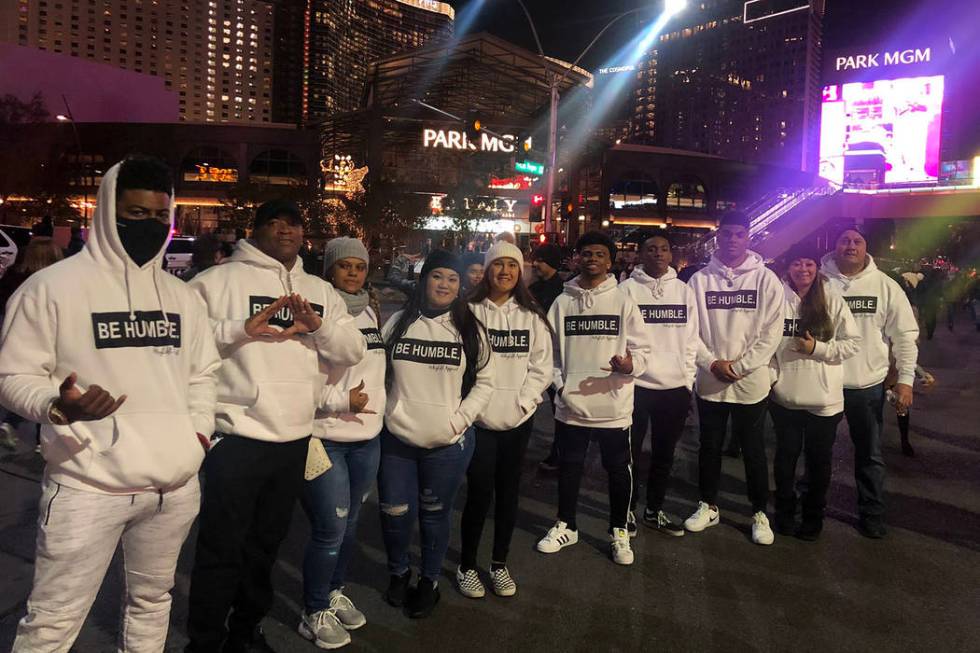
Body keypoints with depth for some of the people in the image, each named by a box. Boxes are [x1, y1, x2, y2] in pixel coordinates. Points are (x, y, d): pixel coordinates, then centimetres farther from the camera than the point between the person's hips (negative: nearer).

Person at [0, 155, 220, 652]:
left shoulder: (182, 296, 10)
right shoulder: (53, 286, -7)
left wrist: (199, 429, 4)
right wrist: (59, 406, -24)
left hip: (175, 485, 5)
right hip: (88, 486, -5)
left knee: (152, 601, 20)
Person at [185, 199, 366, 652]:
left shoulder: (321, 292, 13)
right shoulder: (221, 279, -4)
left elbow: (354, 351, 6)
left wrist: (318, 326, -11)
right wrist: (242, 328, -22)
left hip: (294, 438, 6)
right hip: (238, 435, -5)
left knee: (265, 543, 20)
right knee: (221, 548, 3)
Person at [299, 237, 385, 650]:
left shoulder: (369, 313, 9)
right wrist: (342, 401, -19)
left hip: (368, 437, 7)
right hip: (326, 439, -7)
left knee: (351, 523, 18)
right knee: (330, 529, 0)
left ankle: (335, 593, 39)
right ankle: (314, 614, 21)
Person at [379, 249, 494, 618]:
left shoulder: (470, 330, 0)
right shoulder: (398, 323, 1)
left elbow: (484, 382, 3)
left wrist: (459, 420, -7)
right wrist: (386, 413, -1)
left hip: (449, 444, -1)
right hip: (396, 439, 1)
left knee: (435, 515, 12)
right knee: (395, 514, 8)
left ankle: (429, 581, 33)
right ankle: (398, 572, 36)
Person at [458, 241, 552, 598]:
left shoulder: (532, 316, 4)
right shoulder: (470, 311, -5)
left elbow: (541, 367, 3)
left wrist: (522, 401, -8)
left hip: (518, 419, 3)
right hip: (479, 419, -3)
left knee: (508, 491, 13)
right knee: (479, 492, 0)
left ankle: (499, 564, 30)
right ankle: (467, 566, 21)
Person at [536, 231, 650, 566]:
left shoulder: (623, 302, -2)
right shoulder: (562, 302, 3)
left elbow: (641, 349, -1)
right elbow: (551, 348, 9)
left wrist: (629, 365, -22)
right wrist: (559, 383, -2)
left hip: (614, 404, -1)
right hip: (571, 404, 2)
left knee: (618, 469, 11)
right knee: (569, 467, 15)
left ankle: (619, 532, 30)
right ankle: (566, 526, 35)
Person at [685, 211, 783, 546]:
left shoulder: (765, 279, -3)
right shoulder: (701, 279, 0)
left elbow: (772, 331, -7)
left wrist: (739, 366, -13)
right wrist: (712, 363, -12)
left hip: (750, 381, -1)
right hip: (710, 380, 2)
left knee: (753, 449, 10)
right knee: (709, 446, 14)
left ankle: (760, 512, 26)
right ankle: (708, 505, 31)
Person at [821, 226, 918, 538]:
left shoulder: (885, 286, -2)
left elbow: (905, 335, 0)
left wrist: (905, 379, -4)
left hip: (868, 384, 1)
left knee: (870, 454, 13)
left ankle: (872, 514, 29)